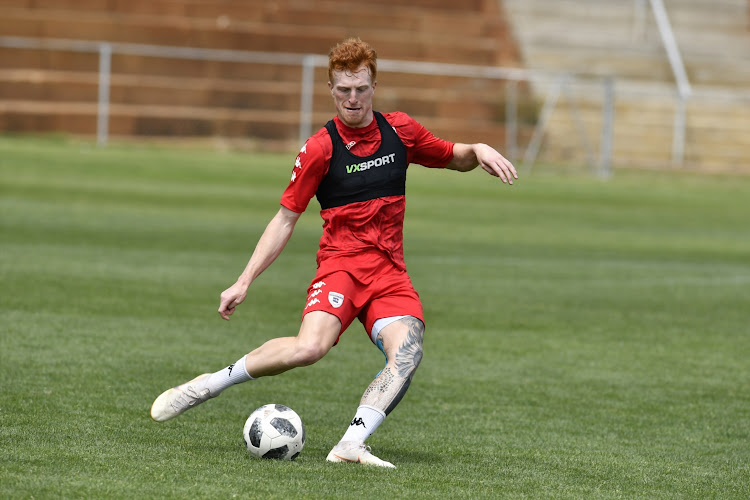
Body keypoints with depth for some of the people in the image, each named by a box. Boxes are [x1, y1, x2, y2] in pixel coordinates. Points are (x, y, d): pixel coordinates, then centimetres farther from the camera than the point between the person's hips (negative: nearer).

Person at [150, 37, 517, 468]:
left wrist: (478, 151, 1)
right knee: (310, 347, -31)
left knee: (408, 350, -27)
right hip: (340, 264, -3)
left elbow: (453, 158, 25)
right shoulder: (320, 149, -1)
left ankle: (351, 444, -33)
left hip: (390, 271, 3)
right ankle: (207, 386, -14)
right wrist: (245, 282, -1)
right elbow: (286, 219, 4)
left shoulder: (400, 131, 9)